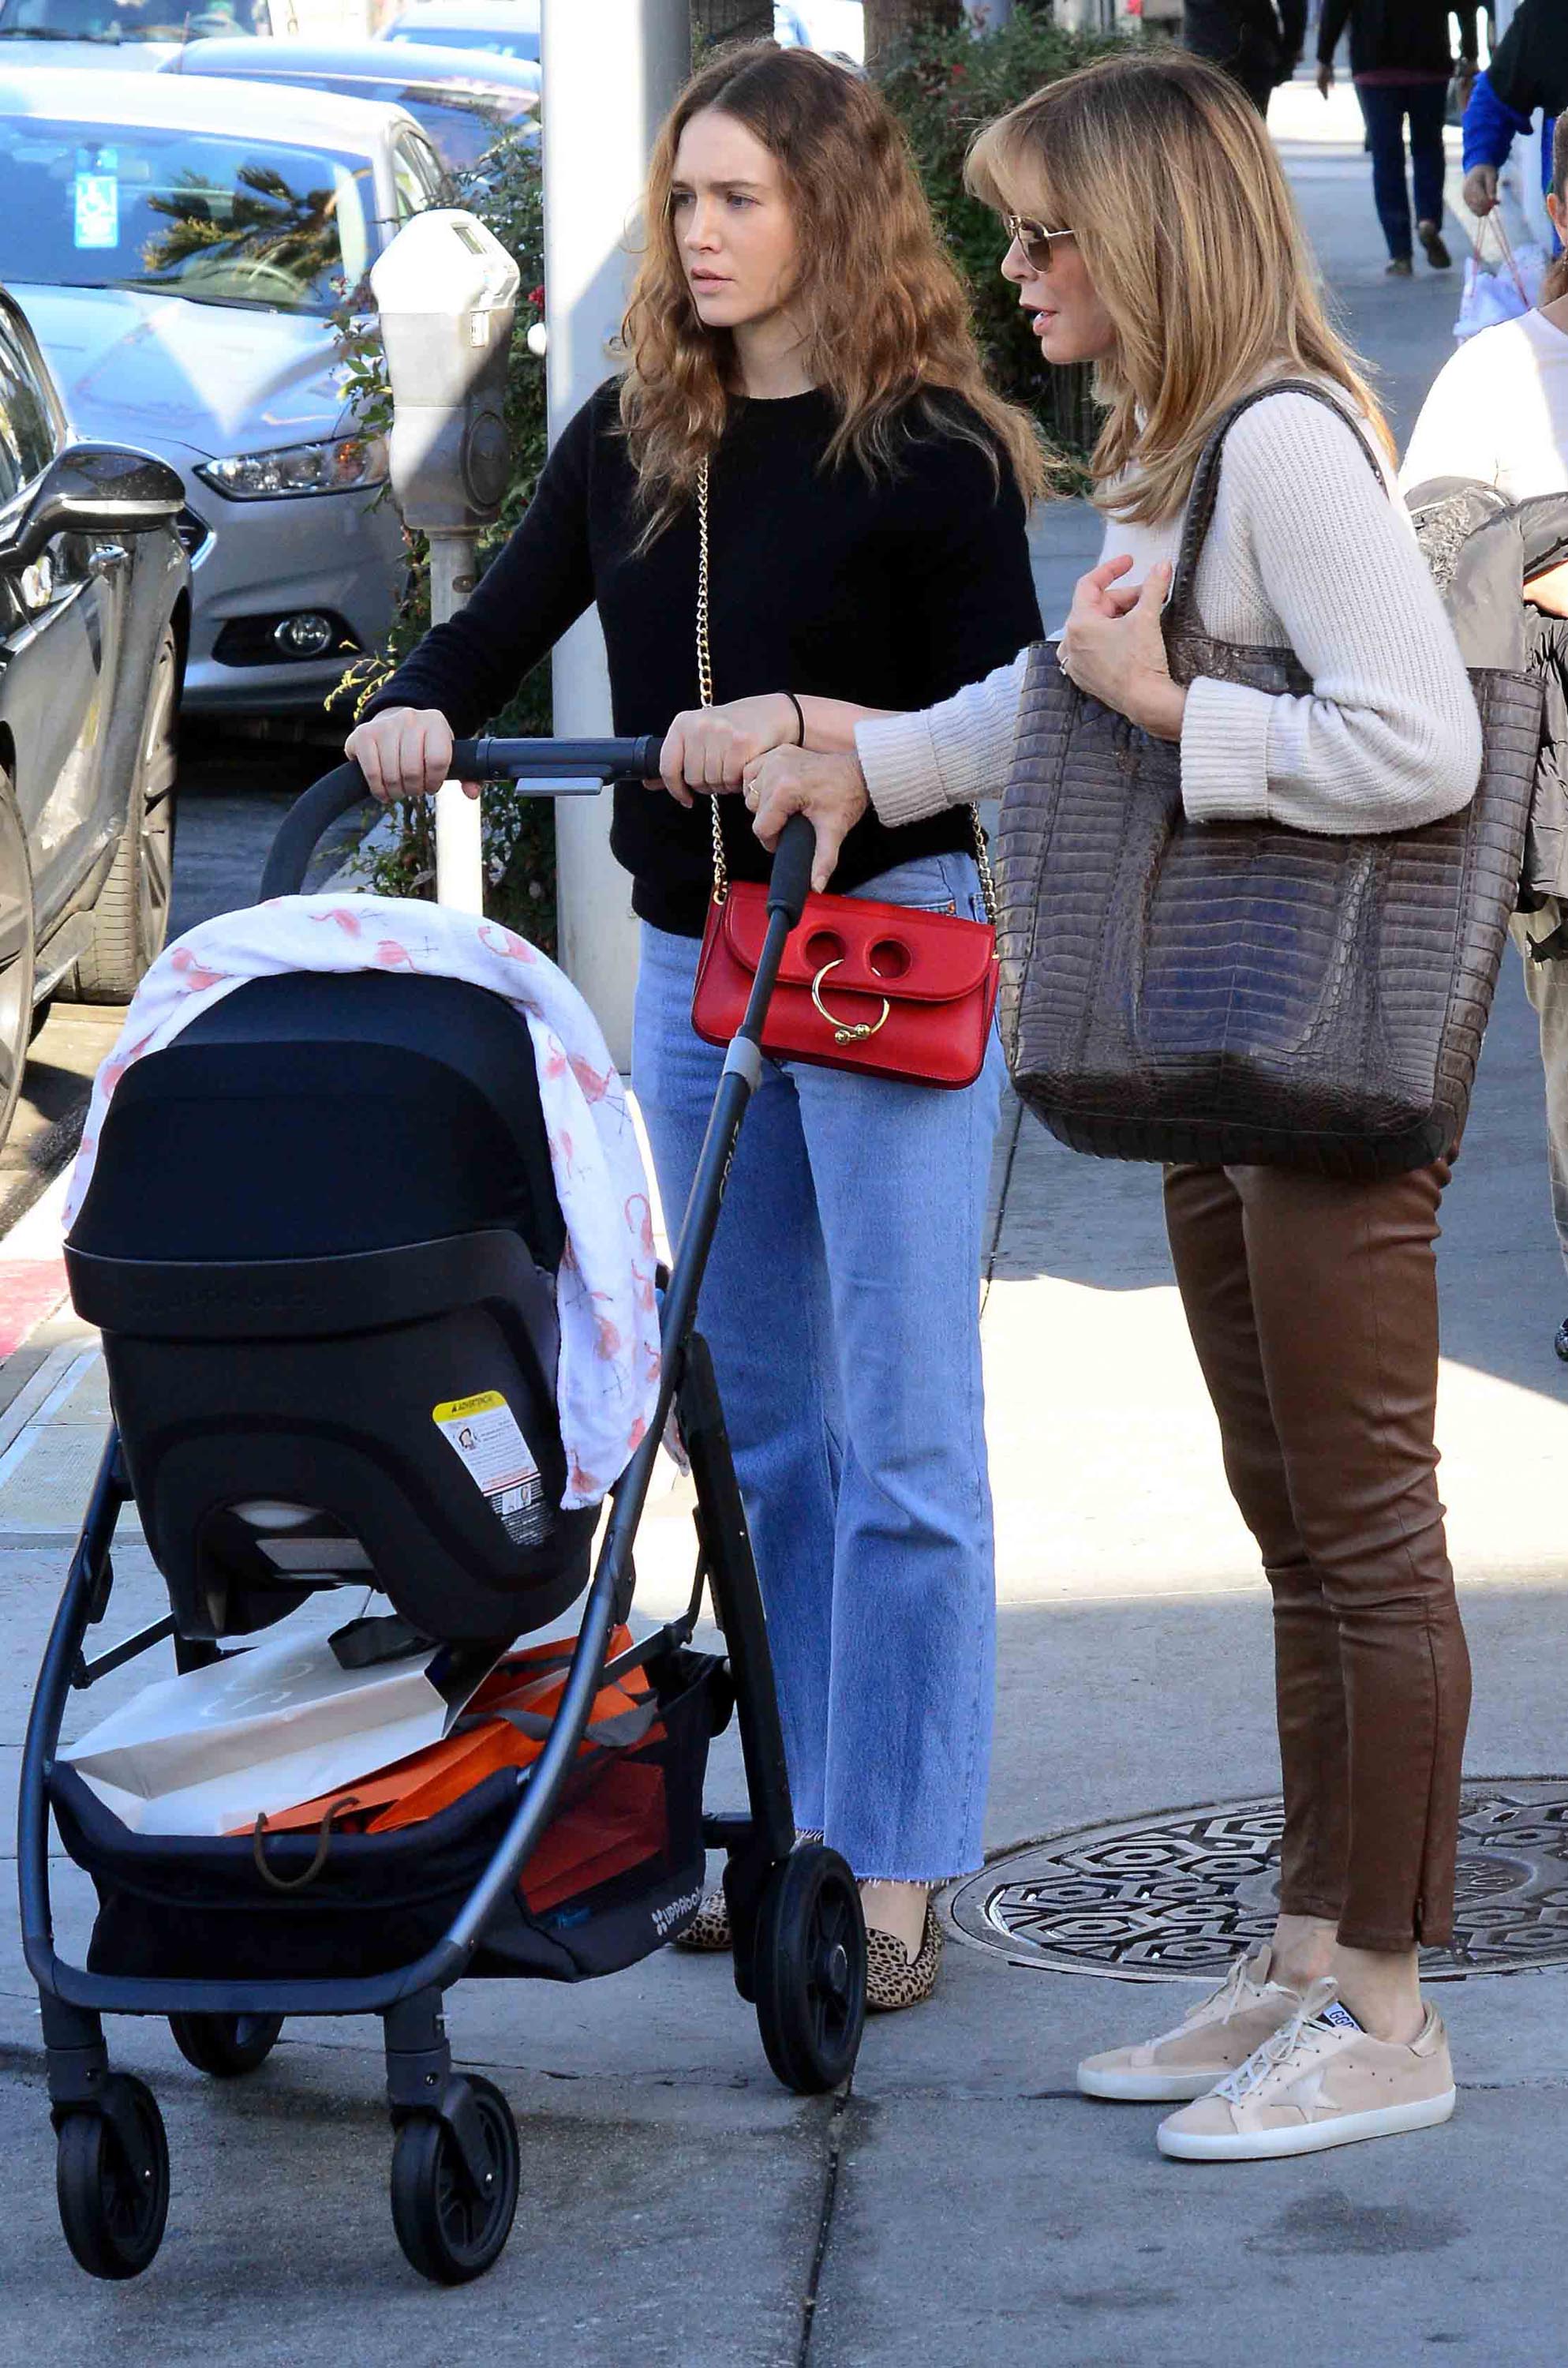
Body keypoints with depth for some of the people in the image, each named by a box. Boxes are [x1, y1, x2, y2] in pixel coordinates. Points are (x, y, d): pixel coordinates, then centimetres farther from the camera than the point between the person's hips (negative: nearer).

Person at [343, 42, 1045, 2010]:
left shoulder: (930, 453, -8)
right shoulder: (632, 440, 9)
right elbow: (501, 627, 13)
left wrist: (807, 722, -24)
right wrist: (415, 711, -8)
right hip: (692, 953, 7)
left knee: (902, 1441, -5)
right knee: (762, 1428, 12)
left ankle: (895, 1869, -2)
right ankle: (798, 1831, 20)